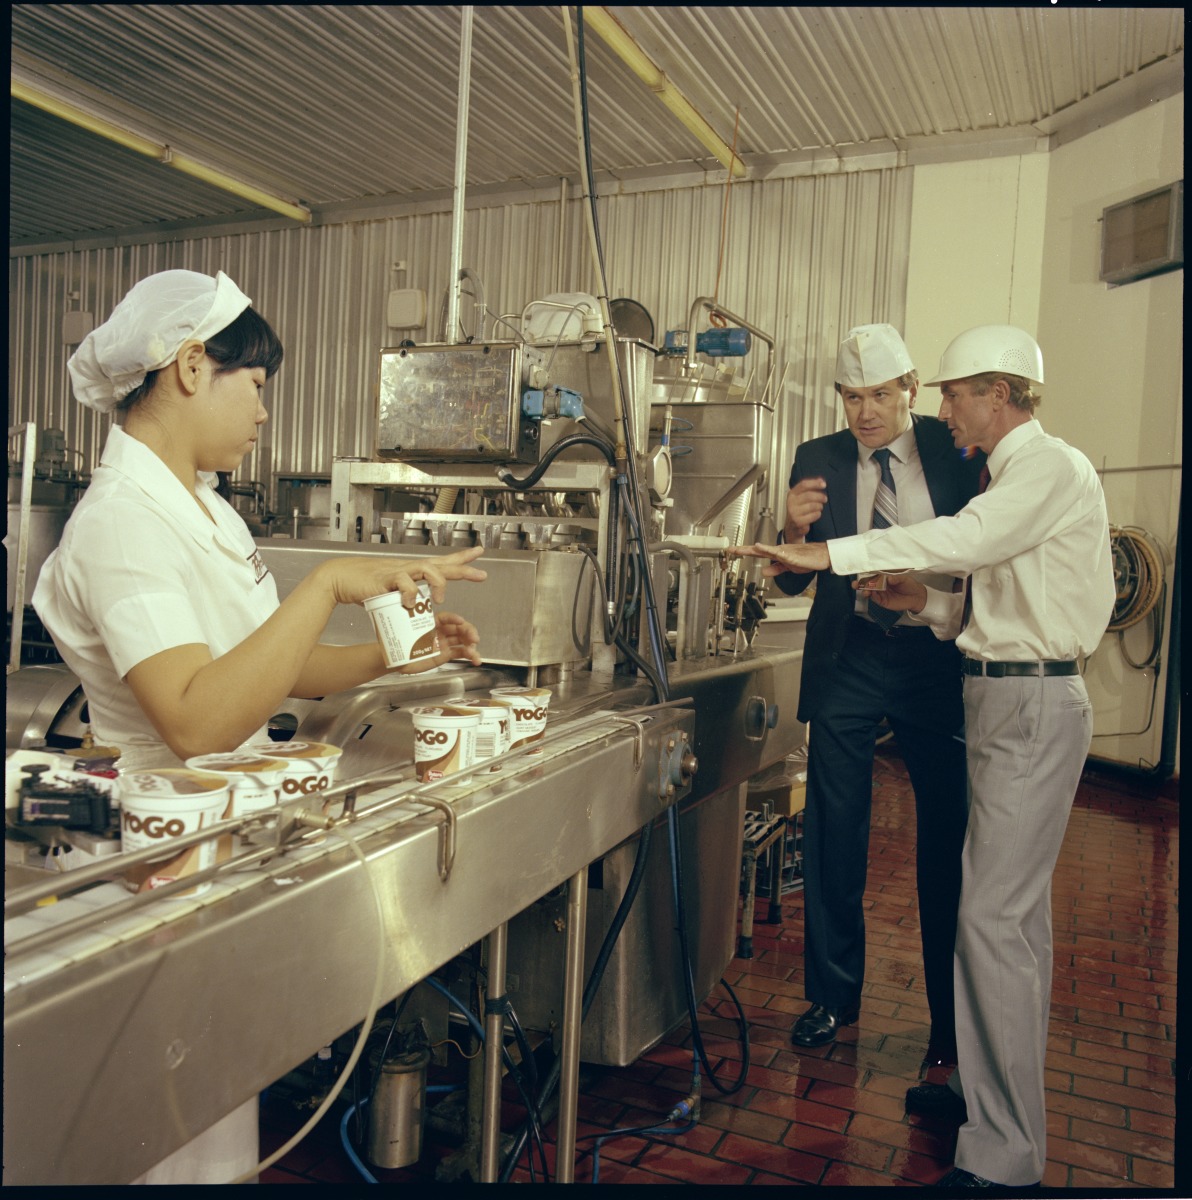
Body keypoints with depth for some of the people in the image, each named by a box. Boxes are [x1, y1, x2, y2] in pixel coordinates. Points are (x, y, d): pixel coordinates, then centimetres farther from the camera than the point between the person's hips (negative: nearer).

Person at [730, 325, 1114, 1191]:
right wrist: (931, 606, 6)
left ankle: (1005, 1153, 0)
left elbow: (965, 537, -28)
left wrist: (829, 555, -26)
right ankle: (993, 1085, 31)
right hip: (1008, 704, 10)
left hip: (1032, 706, -10)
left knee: (994, 917, -10)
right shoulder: (1019, 473, 18)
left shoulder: (1053, 468, -11)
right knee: (1015, 908, 17)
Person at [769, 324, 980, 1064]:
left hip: (939, 660, -1)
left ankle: (953, 1016, 23)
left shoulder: (956, 449, 2)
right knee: (835, 836, 7)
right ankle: (833, 996, 25)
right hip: (847, 661, 1)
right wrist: (796, 529, -19)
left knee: (948, 837, 6)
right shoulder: (818, 460, 4)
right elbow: (791, 582, 1)